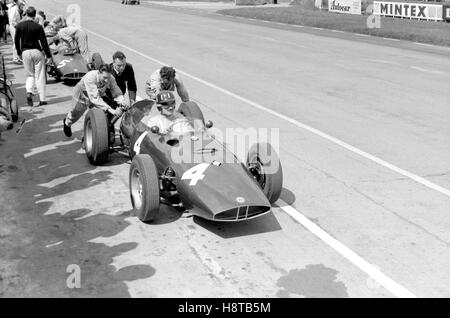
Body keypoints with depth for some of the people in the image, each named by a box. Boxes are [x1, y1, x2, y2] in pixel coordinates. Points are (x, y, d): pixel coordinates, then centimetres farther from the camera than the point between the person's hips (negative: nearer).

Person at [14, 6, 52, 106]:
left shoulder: (20, 26, 0)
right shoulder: (38, 27, -10)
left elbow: (16, 40, 7)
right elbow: (44, 42, -10)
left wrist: (19, 53, 21)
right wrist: (49, 56, -4)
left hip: (25, 52, 3)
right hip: (37, 51, -2)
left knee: (30, 75, 15)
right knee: (40, 76, 3)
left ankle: (29, 92, -10)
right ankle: (42, 99, 3)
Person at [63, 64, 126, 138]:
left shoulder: (110, 79, -33)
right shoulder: (90, 77, -46)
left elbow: (117, 93, -28)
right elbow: (95, 98, -54)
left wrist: (122, 102, -52)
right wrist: (110, 110, -64)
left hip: (99, 96, 3)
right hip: (82, 96, -3)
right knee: (75, 115, 23)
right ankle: (67, 122, 59)